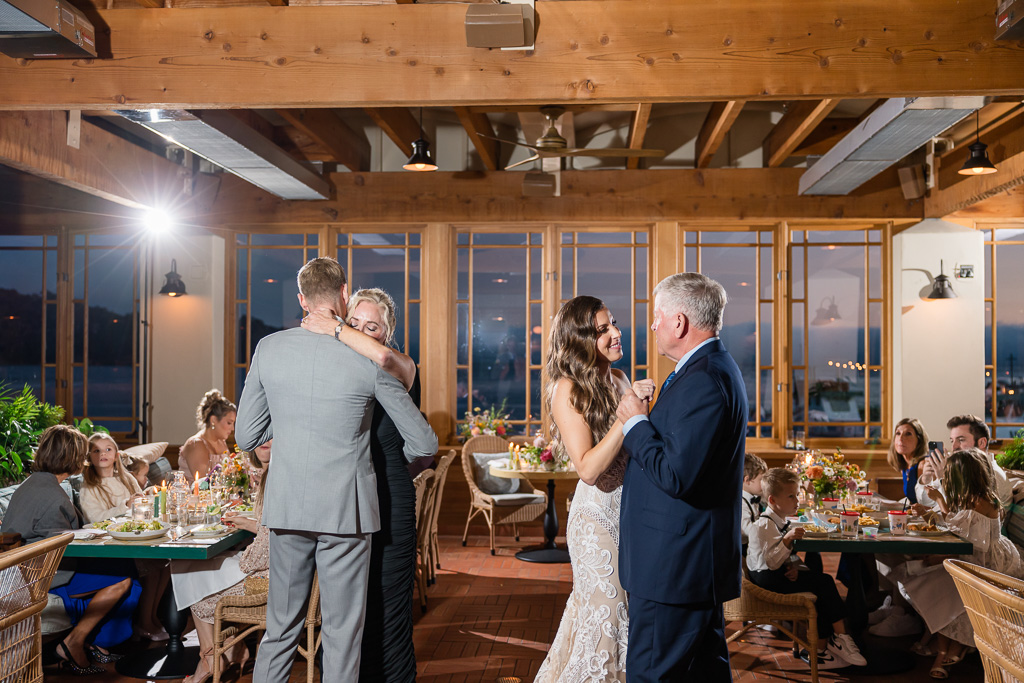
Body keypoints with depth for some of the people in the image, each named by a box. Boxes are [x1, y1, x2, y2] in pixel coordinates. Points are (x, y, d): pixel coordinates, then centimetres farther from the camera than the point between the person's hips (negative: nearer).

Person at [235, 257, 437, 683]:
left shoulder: (268, 348, -2)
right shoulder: (369, 359, -10)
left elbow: (246, 437, 6)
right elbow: (424, 443, -3)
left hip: (285, 507, 3)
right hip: (346, 509, -3)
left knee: (281, 627, 18)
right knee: (342, 634, 9)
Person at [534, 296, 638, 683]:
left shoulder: (619, 381, 5)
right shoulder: (567, 390, -14)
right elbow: (588, 469, -21)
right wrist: (627, 417, -25)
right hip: (597, 516, -6)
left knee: (632, 610, 16)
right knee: (603, 614, 5)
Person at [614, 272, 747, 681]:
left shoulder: (703, 382, -22)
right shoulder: (713, 368, 13)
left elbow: (675, 476, -26)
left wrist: (636, 422, -15)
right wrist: (645, 419, 8)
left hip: (673, 566, -11)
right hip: (697, 559, 11)